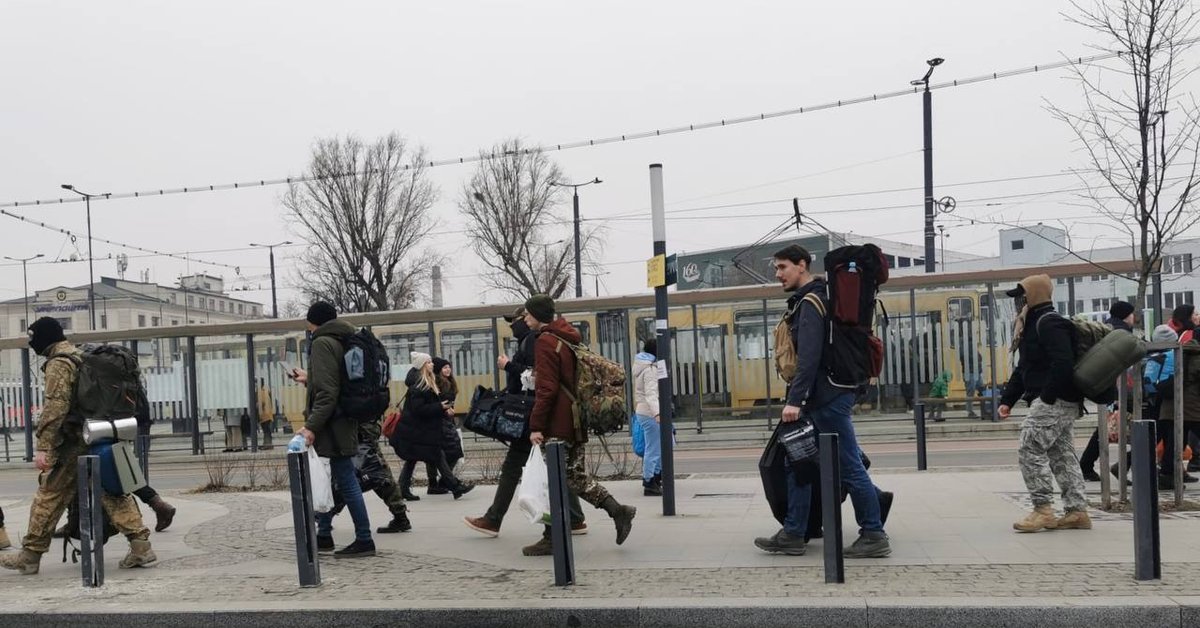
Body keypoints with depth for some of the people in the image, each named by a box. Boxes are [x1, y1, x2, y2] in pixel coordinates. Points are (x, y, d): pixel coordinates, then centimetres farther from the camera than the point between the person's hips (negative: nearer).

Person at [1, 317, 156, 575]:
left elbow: (55, 407, -20)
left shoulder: (58, 363, -10)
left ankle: (30, 555, 12)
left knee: (49, 497, 3)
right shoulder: (82, 357, 17)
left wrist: (43, 447, -21)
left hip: (73, 442, -8)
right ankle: (141, 545, -1)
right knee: (112, 493, 6)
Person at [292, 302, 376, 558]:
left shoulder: (323, 343, -11)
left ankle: (364, 540, -2)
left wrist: (311, 426, -22)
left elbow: (327, 392, -20)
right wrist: (308, 379, 32)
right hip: (345, 422, 10)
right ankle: (323, 535, 26)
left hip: (332, 424, -10)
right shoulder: (342, 342, 16)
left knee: (346, 481, -6)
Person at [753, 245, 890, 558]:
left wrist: (794, 400, -26)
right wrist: (798, 399, 20)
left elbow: (809, 356, -23)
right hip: (820, 398, 10)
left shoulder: (811, 302, -13)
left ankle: (874, 535, 7)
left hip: (828, 398, -10)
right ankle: (793, 535, 14)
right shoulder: (806, 301, 18)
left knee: (849, 467, -2)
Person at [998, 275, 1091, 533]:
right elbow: (1023, 369, 23)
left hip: (1055, 401, -11)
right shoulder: (1033, 325, 20)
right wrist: (1007, 400, 16)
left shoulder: (1050, 323, -14)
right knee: (1061, 454, 11)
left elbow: (1063, 363, -26)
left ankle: (1043, 510, -10)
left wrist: (1046, 397, -25)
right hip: (1055, 402, 11)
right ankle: (1077, 512, 14)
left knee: (1030, 449, -12)